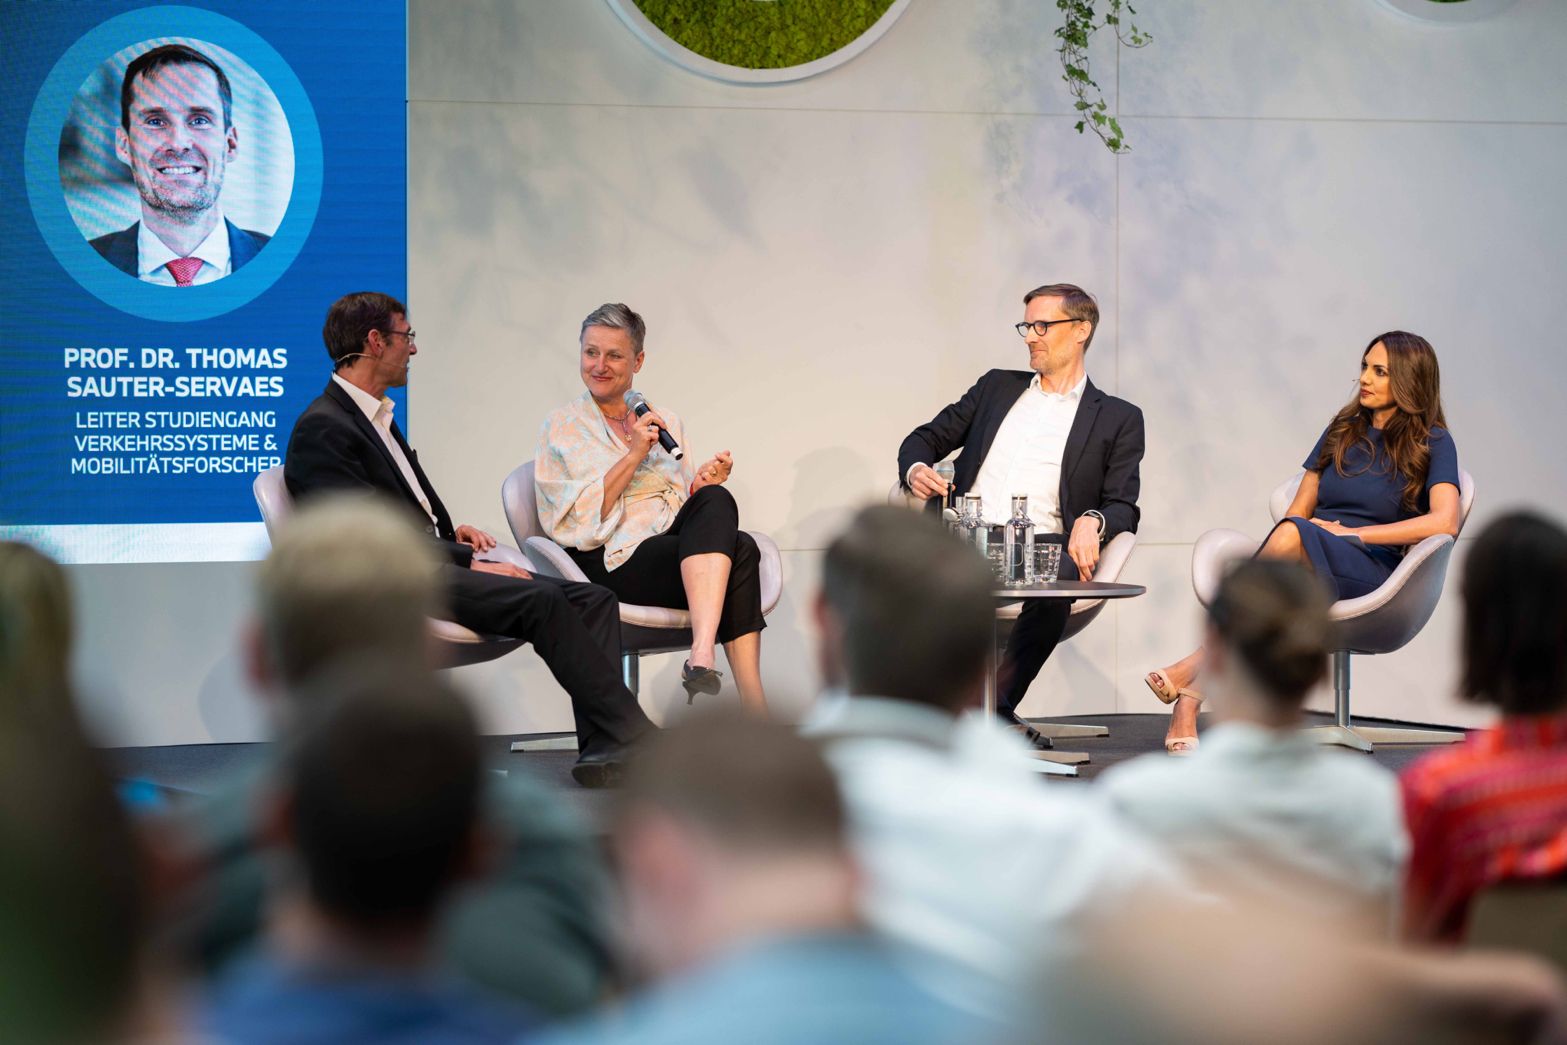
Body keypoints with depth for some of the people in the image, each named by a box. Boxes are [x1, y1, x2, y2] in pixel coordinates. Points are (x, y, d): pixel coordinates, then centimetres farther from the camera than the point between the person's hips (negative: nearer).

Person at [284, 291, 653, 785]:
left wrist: (450, 530, 9)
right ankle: (635, 738, -24)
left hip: (439, 563, 10)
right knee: (542, 601, -28)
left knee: (592, 599, -8)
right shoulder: (321, 429, -9)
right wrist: (469, 562, -17)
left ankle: (603, 752, -21)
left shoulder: (374, 415, 21)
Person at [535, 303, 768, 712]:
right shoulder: (562, 428, 7)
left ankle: (703, 658, -43)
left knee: (715, 500, -32)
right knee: (739, 549, -30)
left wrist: (701, 485, -1)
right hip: (612, 563, -5)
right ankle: (754, 706, -41)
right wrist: (633, 456, -9)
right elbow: (574, 524, -5)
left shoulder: (665, 423, 21)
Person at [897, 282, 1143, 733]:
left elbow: (1123, 508, 8)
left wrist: (1091, 522, -17)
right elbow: (926, 438, 25)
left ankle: (997, 706, -31)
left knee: (1056, 577, -38)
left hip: (1043, 544, -2)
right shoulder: (997, 387, 26)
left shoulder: (1118, 418, 16)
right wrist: (916, 470, 0)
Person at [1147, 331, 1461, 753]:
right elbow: (1299, 509, 18)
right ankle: (1188, 703, -49)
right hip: (1305, 569, 4)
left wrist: (1352, 532, -14)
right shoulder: (1342, 431, 21)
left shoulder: (1432, 443, 4)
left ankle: (1193, 667, -39)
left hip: (1370, 572, -4)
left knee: (1293, 533, -37)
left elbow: (1445, 522, -14)